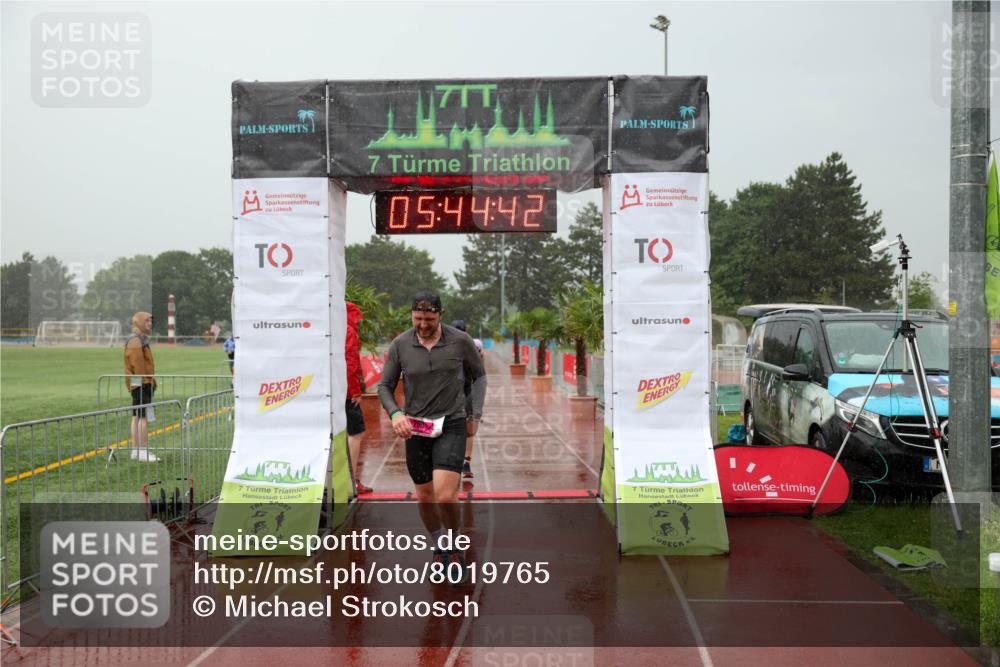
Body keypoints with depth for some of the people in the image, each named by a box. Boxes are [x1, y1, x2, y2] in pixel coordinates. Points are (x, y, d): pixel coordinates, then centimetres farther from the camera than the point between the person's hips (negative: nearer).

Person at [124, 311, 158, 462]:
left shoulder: (141, 339, 20)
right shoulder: (135, 340, -13)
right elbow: (137, 363, -20)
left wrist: (150, 380, 20)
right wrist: (146, 380, -22)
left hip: (143, 383, 11)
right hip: (141, 383, -11)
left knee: (137, 417, 12)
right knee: (144, 416, -12)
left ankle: (136, 450, 17)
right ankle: (143, 451, -13)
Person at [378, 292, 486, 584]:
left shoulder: (460, 341, -7)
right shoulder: (400, 345, -5)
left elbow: (478, 375, 9)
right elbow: (385, 386, 2)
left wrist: (475, 414, 3)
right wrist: (395, 414, -17)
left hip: (451, 425, -2)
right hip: (416, 427, 2)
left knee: (445, 495, -17)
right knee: (424, 497, 12)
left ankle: (455, 546, 11)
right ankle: (439, 547, 37)